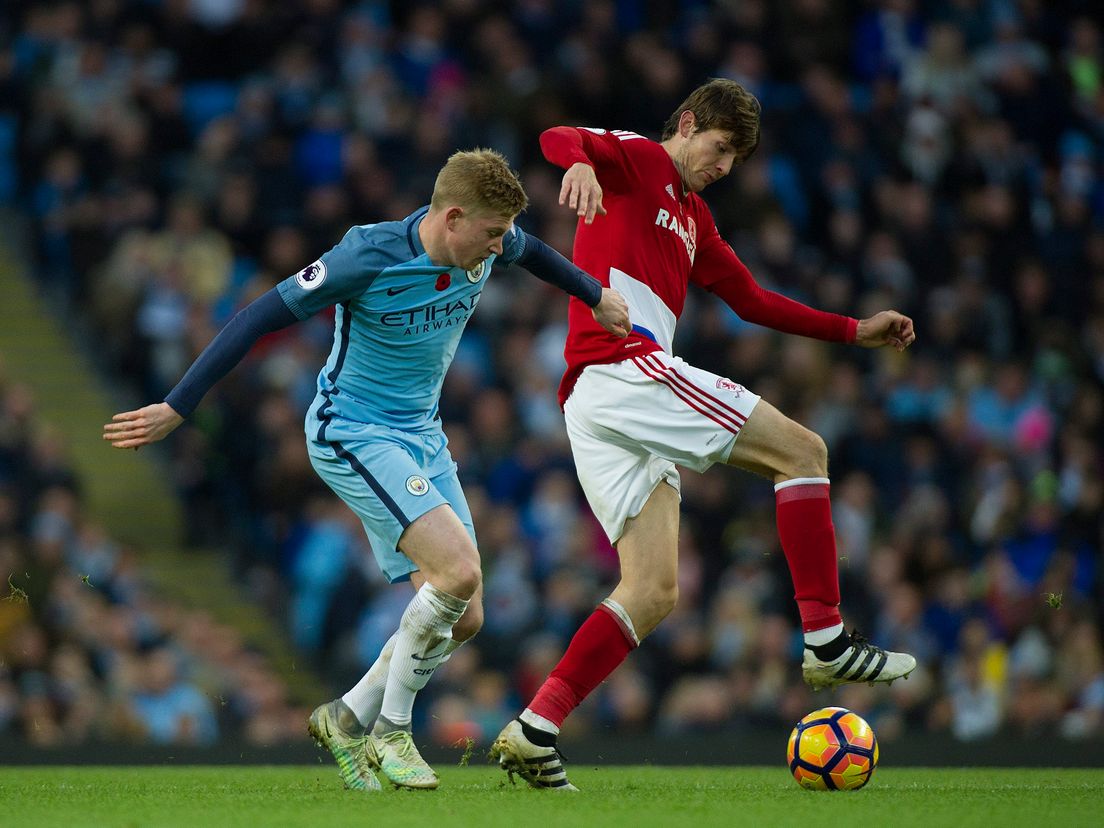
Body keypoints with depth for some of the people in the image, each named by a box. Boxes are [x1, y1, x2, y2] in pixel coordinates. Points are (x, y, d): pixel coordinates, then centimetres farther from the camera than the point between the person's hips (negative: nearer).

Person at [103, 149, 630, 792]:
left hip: (422, 436, 8)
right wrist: (177, 408, -20)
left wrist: (596, 296, 36)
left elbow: (532, 251, 22)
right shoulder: (368, 258, -24)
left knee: (463, 618, 0)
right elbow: (262, 318, -19)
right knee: (460, 568, -25)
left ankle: (347, 719, 19)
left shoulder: (490, 247, -5)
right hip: (352, 435, -8)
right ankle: (391, 731, -9)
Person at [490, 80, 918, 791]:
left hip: (594, 410, 10)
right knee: (802, 451, -7)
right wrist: (580, 163, -40)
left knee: (654, 592, 3)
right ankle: (827, 640, -11)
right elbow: (559, 138, -15)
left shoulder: (694, 218, 31)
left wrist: (856, 331, 31)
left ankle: (534, 732, -6)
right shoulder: (640, 161, 5)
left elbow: (751, 300, 36)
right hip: (626, 366, -10)